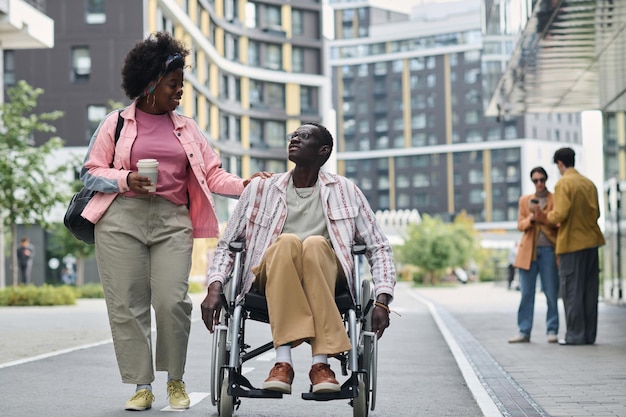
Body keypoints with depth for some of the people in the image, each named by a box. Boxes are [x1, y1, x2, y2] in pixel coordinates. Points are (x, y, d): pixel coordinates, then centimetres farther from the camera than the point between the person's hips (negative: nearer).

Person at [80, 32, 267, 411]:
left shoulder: (187, 128, 19)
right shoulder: (116, 123, 10)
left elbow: (213, 175, 13)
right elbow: (91, 172, 8)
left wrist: (244, 185, -5)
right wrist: (126, 179, -9)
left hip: (173, 222, 1)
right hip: (122, 218, -1)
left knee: (172, 301, -11)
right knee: (127, 304, -3)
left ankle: (176, 380, 9)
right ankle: (141, 385, 7)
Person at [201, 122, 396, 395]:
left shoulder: (344, 191, 16)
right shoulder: (261, 189, 17)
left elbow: (378, 247, 13)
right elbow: (227, 243, 17)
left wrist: (382, 301, -2)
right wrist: (215, 287, -2)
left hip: (325, 274, 0)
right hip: (271, 278, 0)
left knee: (316, 244, -34)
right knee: (287, 241, -33)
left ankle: (321, 363, -41)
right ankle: (283, 361, -42)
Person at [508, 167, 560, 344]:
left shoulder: (555, 199, 6)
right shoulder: (524, 200, 14)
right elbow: (520, 225, 9)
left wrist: (540, 215, -18)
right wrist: (530, 219, -11)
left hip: (548, 250, -2)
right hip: (528, 251, 2)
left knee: (551, 293, -2)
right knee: (526, 293, 1)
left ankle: (552, 331, 5)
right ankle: (524, 332, 4)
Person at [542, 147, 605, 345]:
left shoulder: (563, 184, -11)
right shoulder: (589, 183, 10)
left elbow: (560, 214, -19)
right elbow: (596, 212, 14)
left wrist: (549, 216, 1)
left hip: (571, 242, -7)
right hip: (591, 241, 7)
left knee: (572, 290, -1)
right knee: (590, 290, 9)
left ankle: (575, 334, 0)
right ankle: (589, 334, 12)